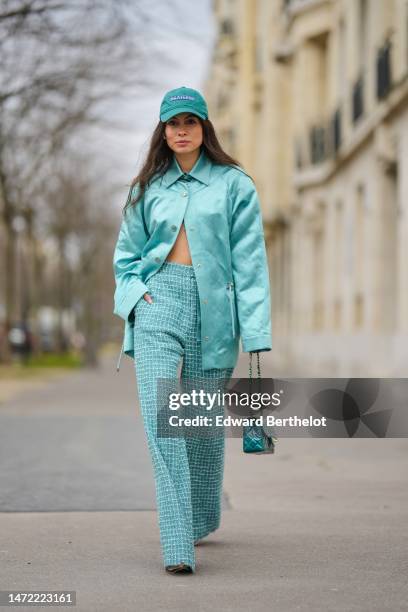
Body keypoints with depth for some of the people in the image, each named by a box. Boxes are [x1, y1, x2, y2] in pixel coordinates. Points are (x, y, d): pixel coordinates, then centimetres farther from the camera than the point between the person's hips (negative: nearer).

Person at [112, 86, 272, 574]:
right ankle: (177, 547, -14)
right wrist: (133, 292, -1)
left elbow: (249, 262, -2)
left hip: (212, 309, -1)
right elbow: (126, 254, 21)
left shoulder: (234, 185, 3)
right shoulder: (148, 187, 13)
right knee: (162, 421, -11)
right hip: (157, 306, 1)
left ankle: (200, 521, 33)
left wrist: (256, 334, -10)